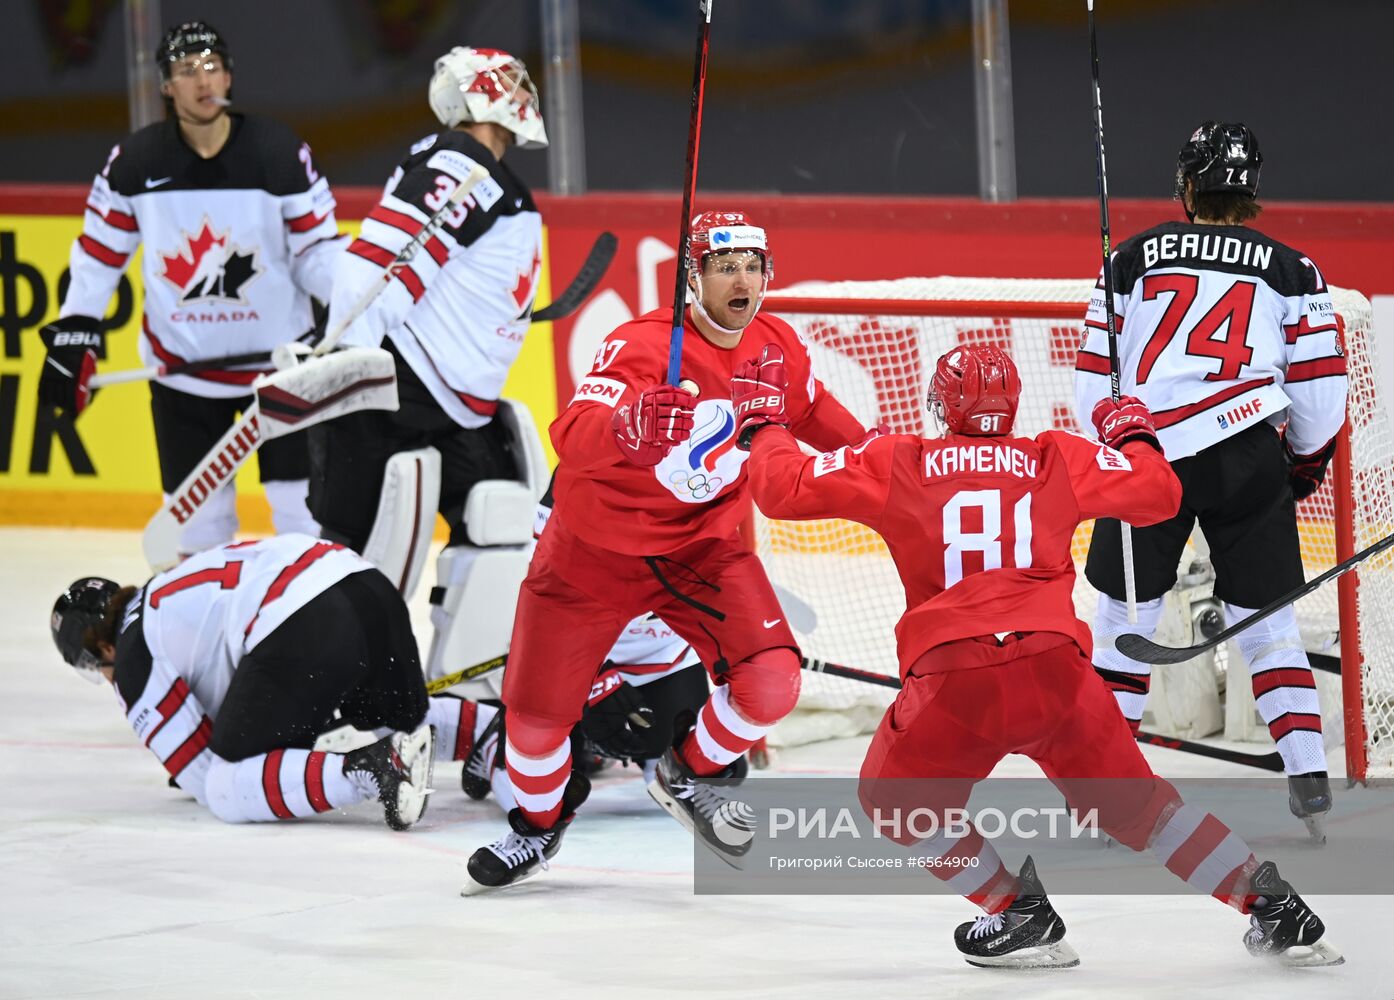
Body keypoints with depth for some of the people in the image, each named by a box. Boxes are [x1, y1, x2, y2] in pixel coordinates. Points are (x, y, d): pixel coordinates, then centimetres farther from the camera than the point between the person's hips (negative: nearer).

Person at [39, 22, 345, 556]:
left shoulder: (281, 153, -10)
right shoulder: (134, 161, -5)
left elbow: (315, 251, -5)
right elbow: (99, 252, 6)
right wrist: (74, 332, 0)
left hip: (279, 359, -2)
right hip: (182, 367, 2)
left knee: (306, 511, -3)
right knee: (198, 513, 7)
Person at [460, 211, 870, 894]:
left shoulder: (777, 347, -6)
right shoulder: (642, 345, -26)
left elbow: (814, 413, 18)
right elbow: (573, 437, -41)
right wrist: (629, 426, -60)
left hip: (702, 548, 4)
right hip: (596, 548, -4)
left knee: (771, 683, -17)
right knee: (537, 709, 2)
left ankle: (692, 774, 14)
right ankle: (540, 821, 35)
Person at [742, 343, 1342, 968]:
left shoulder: (896, 463, 11)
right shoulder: (1056, 459, 14)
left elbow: (784, 489, 13)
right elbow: (1160, 494, 19)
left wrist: (762, 420, 33)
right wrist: (1133, 435, 40)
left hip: (953, 677, -2)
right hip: (1056, 665, 2)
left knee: (895, 799, 23)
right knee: (1133, 800, 20)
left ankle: (1020, 914, 13)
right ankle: (1269, 902, 14)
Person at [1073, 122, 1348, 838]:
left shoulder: (1134, 258, 8)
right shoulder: (1289, 270, 7)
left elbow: (1095, 377, 9)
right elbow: (1320, 389, 5)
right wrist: (1306, 462, 22)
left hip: (1149, 452, 0)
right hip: (1248, 457, 0)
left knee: (1126, 615, 13)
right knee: (1265, 619, 8)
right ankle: (1309, 779, -2)